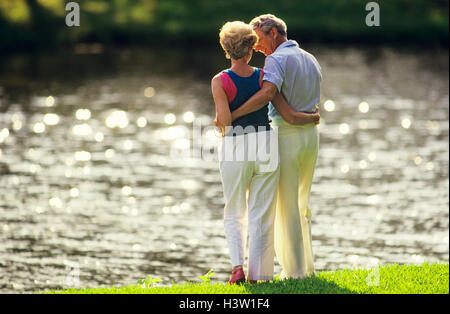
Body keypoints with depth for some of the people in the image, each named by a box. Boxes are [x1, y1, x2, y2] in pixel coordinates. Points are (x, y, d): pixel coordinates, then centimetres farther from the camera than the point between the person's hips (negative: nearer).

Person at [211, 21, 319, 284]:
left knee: (234, 213, 14)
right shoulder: (264, 77, -1)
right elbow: (288, 113, -3)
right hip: (266, 144, 1)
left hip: (234, 148, -1)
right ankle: (257, 275, 6)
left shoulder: (220, 81, -8)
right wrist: (310, 117, 15)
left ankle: (238, 266, -6)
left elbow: (225, 119, -16)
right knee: (261, 215, 8)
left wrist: (219, 123, 7)